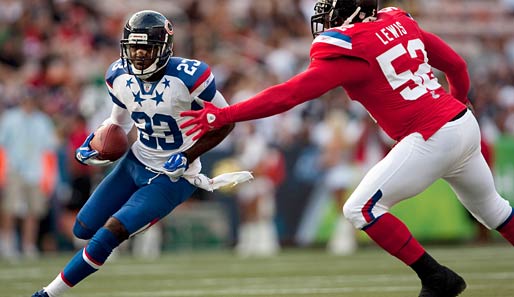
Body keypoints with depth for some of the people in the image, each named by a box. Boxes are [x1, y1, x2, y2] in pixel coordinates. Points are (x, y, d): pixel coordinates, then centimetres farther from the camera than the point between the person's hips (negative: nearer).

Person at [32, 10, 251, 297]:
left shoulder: (188, 77, -27)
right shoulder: (119, 76, -9)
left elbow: (226, 122, -14)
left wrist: (188, 157, -21)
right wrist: (96, 143, -8)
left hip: (172, 177, -7)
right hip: (135, 163, 7)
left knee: (110, 233, -16)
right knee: (84, 229, 12)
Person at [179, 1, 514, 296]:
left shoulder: (348, 50, -13)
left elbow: (289, 94, -17)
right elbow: (456, 64, 17)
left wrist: (224, 116, -16)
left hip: (432, 138, -9)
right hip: (466, 124, 9)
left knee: (361, 209, -4)